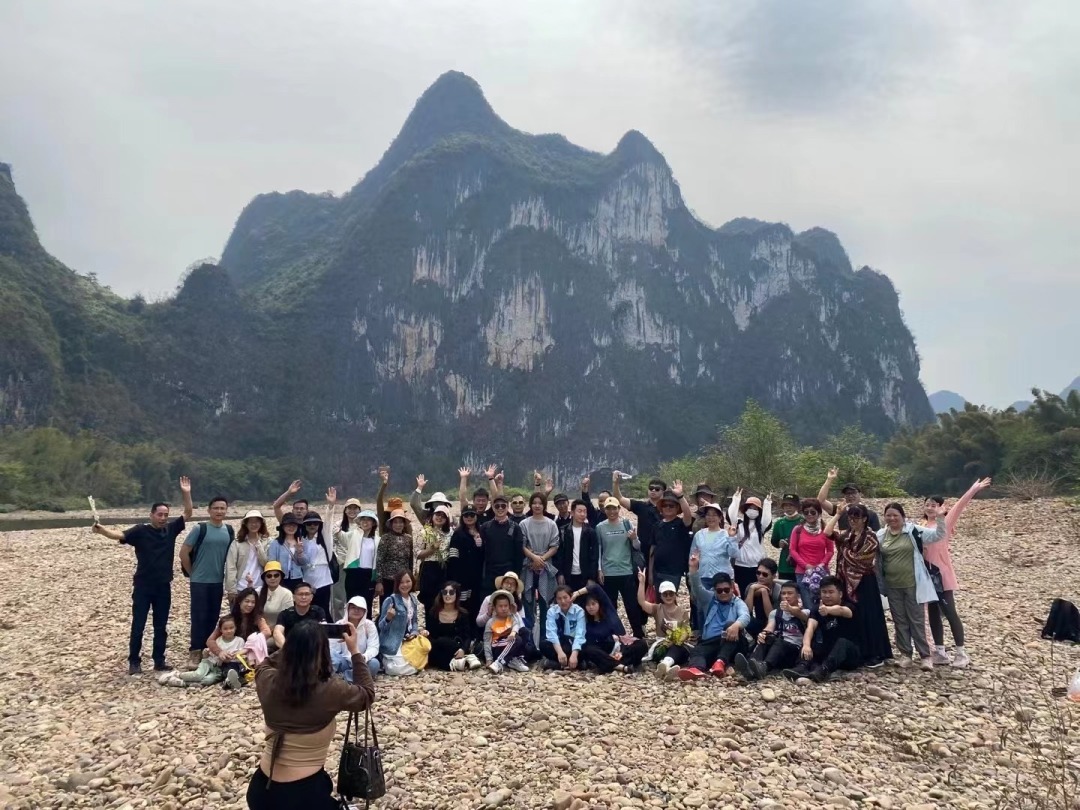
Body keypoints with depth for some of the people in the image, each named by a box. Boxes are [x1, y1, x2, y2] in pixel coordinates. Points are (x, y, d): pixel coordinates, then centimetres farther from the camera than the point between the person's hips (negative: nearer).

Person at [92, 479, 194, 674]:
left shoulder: (171, 529, 3)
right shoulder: (141, 530, -9)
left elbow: (188, 514, 3)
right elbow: (120, 535, -22)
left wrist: (186, 494, -8)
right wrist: (102, 530, -41)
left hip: (163, 586, 3)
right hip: (143, 586, -3)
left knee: (161, 626, 11)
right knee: (138, 625, 4)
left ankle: (159, 660, 21)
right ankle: (134, 662, 16)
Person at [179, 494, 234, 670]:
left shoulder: (229, 531, 4)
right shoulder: (200, 528, -9)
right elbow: (184, 552, -6)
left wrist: (226, 575, 10)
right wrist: (192, 573, 0)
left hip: (218, 582, 4)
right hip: (199, 581, -4)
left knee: (213, 617, 9)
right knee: (199, 617, -2)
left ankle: (206, 650, 20)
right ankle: (195, 653, 5)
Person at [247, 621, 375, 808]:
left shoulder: (268, 682, -8)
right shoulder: (331, 690, -19)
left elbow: (264, 665, 19)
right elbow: (367, 694, 3)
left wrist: (297, 644, 14)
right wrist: (355, 651, 5)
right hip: (304, 794, -6)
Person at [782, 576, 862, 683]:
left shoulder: (848, 607, -6)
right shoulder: (817, 610, 3)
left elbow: (840, 610, -34)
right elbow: (810, 627, -18)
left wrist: (828, 610, -58)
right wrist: (806, 645, -39)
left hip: (851, 655, -4)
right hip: (828, 652, 4)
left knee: (842, 642, -34)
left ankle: (824, 670, -58)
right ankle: (803, 668, -50)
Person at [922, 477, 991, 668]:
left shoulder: (946, 522, -4)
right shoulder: (923, 527, 10)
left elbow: (959, 506, -16)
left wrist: (973, 490, -27)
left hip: (943, 575, -6)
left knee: (950, 613, -2)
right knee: (933, 614, 11)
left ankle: (961, 653, 9)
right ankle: (940, 652, 21)